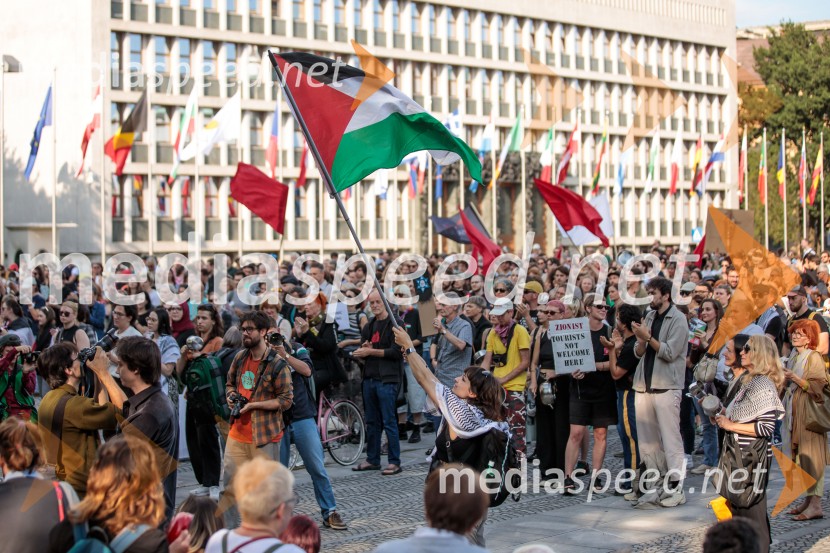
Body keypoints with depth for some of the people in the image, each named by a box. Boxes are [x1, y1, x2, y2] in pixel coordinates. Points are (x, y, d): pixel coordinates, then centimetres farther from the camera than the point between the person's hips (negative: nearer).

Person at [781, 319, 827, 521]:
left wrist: (795, 378, -22)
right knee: (800, 458, 8)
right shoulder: (793, 357, 14)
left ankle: (815, 504, -8)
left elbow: (818, 387, -17)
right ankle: (808, 499, 14)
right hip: (794, 411, 8)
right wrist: (783, 378, 6)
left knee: (810, 457, -9)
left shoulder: (814, 358, -9)